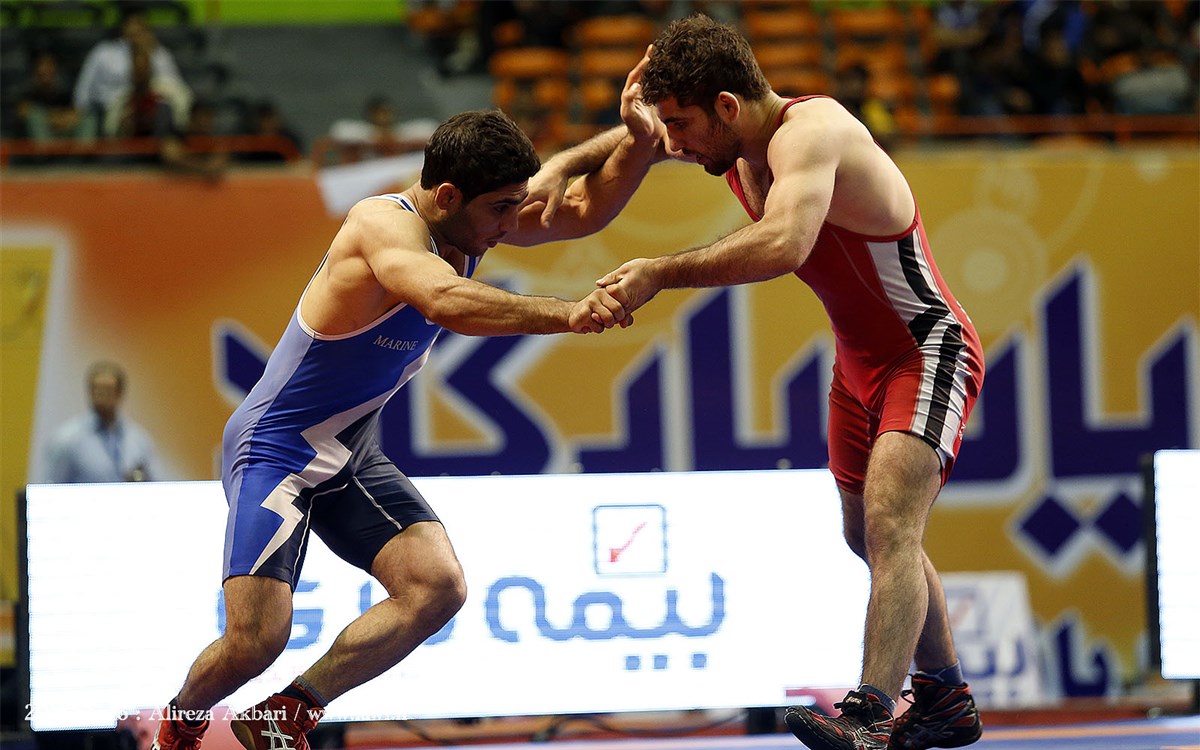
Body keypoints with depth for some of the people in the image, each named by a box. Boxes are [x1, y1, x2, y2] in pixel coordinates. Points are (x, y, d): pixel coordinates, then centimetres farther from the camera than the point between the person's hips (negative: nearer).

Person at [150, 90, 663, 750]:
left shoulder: (476, 219, -2)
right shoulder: (385, 225, -28)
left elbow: (587, 209, 5)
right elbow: (446, 301, -47)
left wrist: (637, 139, -14)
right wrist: (564, 315, -53)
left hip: (352, 456, 8)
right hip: (275, 449, -8)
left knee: (437, 587, -13)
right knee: (256, 640, -17)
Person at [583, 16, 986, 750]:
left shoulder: (809, 132, -28)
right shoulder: (740, 155, 0)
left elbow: (783, 245, -46)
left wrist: (660, 274, -41)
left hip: (928, 353, -10)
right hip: (859, 363, 10)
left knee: (889, 525, -26)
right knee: (873, 540, 19)